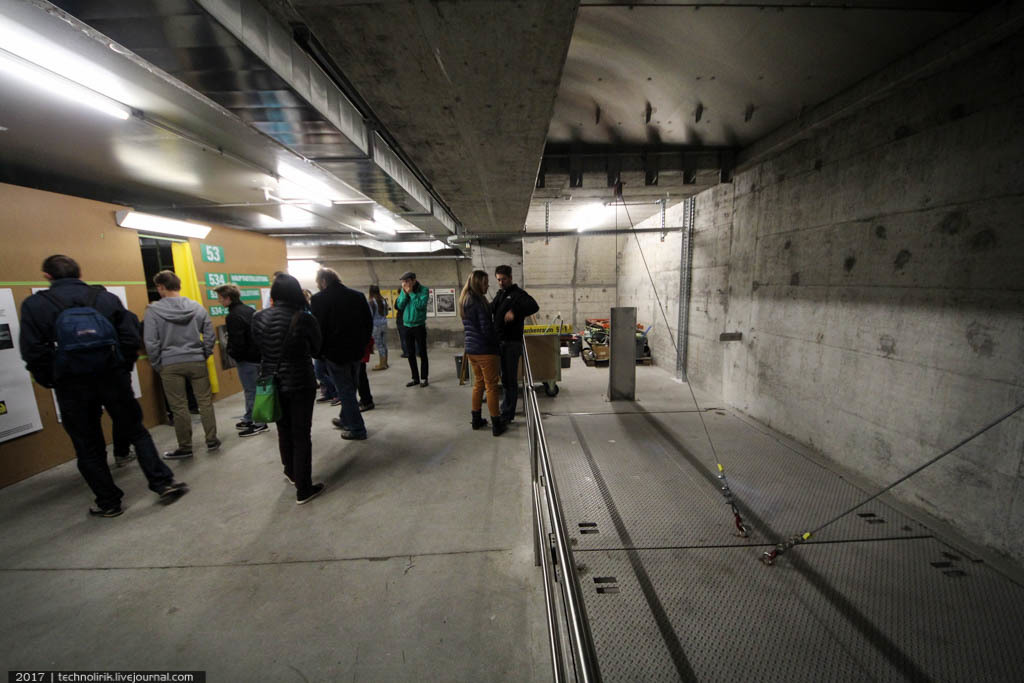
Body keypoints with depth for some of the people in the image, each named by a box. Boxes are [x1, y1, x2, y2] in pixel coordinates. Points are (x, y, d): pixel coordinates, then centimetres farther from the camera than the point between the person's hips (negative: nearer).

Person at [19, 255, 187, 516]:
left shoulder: (34, 305, -1)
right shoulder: (106, 298, 3)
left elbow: (33, 351, -7)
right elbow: (130, 336, -4)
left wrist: (51, 381, 6)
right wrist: (124, 368, 7)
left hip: (71, 386, -1)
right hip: (113, 377, 1)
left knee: (89, 448, 11)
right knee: (136, 432, 13)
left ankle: (108, 502, 20)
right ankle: (163, 482, 8)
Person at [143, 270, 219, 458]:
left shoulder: (153, 310, -7)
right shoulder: (197, 307, 1)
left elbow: (151, 342, -7)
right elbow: (210, 336, 2)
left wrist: (157, 365, 4)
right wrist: (204, 355, 12)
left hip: (170, 365, -2)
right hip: (197, 362, 2)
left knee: (179, 407, 6)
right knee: (205, 402, 10)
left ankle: (185, 447, 17)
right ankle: (212, 440, 17)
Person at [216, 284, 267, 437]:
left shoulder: (233, 316, -18)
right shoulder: (249, 310, 10)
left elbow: (237, 342, -21)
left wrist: (232, 354, -3)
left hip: (246, 359, -9)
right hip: (258, 355, 9)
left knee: (251, 390, 0)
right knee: (252, 389, 16)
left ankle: (259, 423, 8)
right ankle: (250, 419, 28)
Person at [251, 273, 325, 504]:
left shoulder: (258, 317, -5)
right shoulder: (304, 318, -17)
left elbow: (259, 347, 5)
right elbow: (316, 348, -3)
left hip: (271, 383, 4)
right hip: (300, 384, -4)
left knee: (283, 430, 23)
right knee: (301, 435, 5)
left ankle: (291, 473, 43)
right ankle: (303, 490, 14)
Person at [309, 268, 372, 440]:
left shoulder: (319, 299, -11)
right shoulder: (358, 296, 3)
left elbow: (317, 327, -12)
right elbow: (369, 323, 6)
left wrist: (319, 351, 0)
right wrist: (363, 343, 13)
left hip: (335, 352, -5)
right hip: (356, 351, 6)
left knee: (345, 390, 5)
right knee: (350, 387, 21)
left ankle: (357, 429, 10)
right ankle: (346, 419, 38)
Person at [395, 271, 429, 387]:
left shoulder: (423, 290, -9)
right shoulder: (403, 290, 5)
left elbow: (421, 305, -20)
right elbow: (400, 306, -3)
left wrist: (411, 293, -16)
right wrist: (405, 293, -12)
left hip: (419, 326, -5)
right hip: (407, 326, 5)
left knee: (422, 353, 1)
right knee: (411, 354, 9)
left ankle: (424, 378, 9)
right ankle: (415, 378, 18)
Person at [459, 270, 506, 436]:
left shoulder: (463, 301, 10)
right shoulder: (479, 302, -17)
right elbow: (487, 329, -18)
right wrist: (497, 341, -1)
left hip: (470, 349, 8)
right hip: (484, 350, -8)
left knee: (478, 383, 19)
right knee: (491, 386, 1)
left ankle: (476, 420, 27)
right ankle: (496, 425, 9)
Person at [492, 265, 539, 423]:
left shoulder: (518, 294, -7)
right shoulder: (499, 294, 16)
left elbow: (534, 306, -23)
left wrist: (514, 311, -35)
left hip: (512, 343, -7)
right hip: (499, 341, 7)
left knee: (510, 379, 1)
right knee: (504, 377, 17)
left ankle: (507, 414, 10)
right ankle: (506, 407, 32)